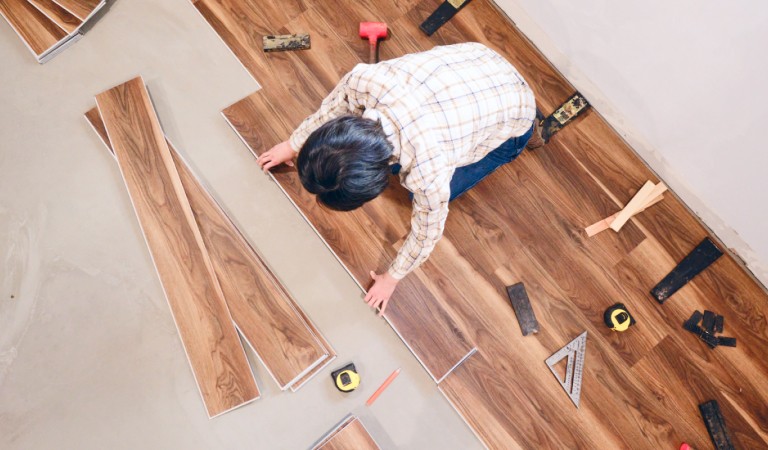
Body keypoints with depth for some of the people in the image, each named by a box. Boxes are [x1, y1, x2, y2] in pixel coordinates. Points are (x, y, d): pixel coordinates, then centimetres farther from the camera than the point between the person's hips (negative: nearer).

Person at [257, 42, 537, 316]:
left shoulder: (428, 172, -42)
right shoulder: (364, 79, -31)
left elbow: (427, 234, -21)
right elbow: (333, 107, -6)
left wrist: (391, 278, -3)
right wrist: (292, 145, 9)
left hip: (512, 118, -4)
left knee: (426, 197, 3)